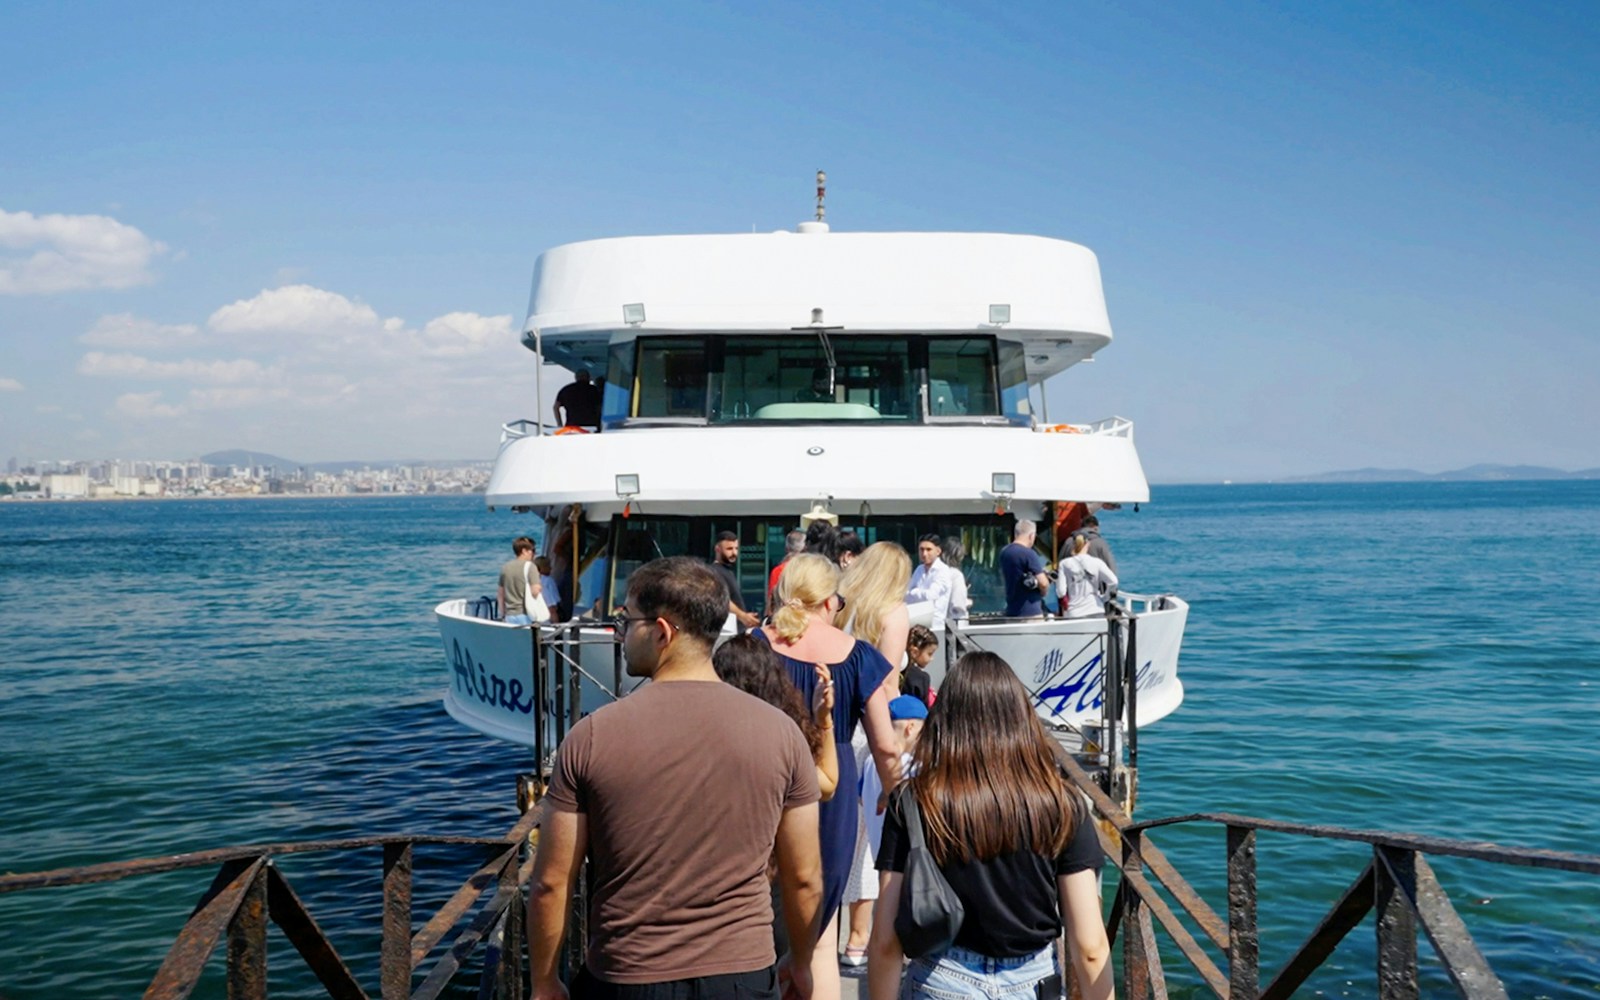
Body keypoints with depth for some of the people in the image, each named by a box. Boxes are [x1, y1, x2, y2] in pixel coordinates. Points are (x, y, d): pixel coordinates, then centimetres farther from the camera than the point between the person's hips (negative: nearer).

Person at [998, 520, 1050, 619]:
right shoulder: (1029, 554, -15)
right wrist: (1043, 592, 4)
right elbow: (1043, 583, -16)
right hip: (1030, 612, -7)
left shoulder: (1004, 552, 8)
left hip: (1011, 611, 7)